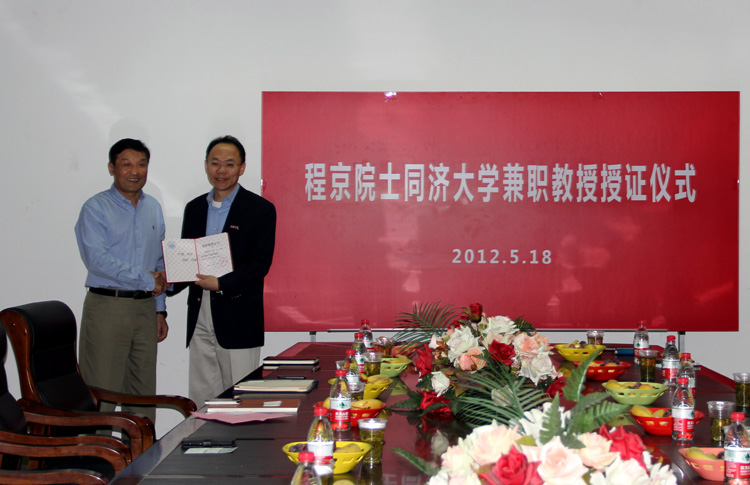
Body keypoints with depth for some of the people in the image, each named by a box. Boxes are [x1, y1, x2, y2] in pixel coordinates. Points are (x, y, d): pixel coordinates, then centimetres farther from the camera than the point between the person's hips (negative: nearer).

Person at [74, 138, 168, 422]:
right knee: (101, 393, -5)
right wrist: (147, 280, -13)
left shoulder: (153, 208, 16)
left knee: (143, 392, 9)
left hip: (146, 307, 6)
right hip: (107, 306, -5)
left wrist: (160, 310, 14)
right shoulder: (96, 208, -4)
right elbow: (97, 259, -16)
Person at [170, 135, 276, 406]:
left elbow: (260, 264, -9)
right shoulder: (194, 208, 15)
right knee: (200, 400, 8)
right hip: (200, 318, 5)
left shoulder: (260, 209, -1)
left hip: (238, 321, -5)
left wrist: (221, 284, -20)